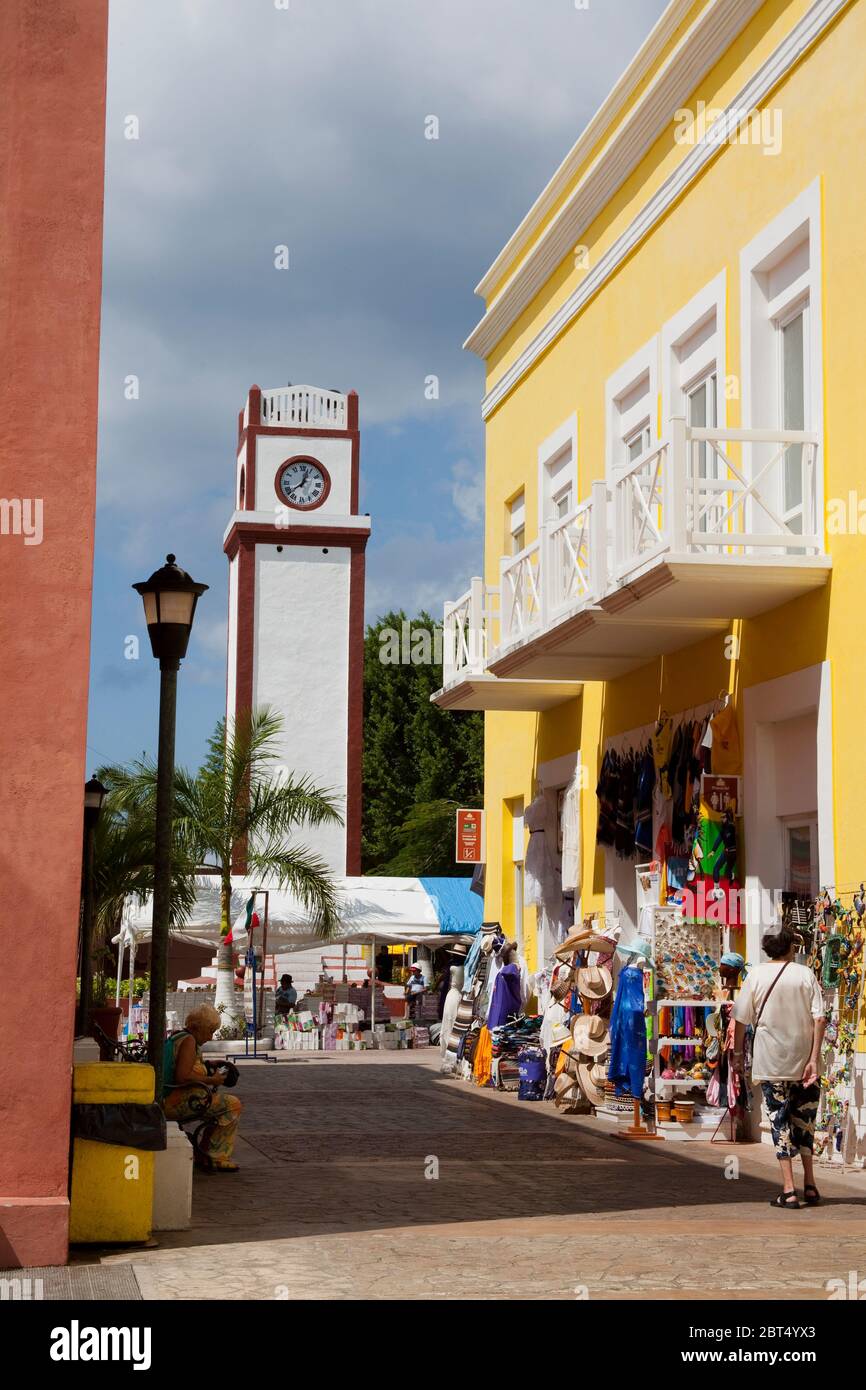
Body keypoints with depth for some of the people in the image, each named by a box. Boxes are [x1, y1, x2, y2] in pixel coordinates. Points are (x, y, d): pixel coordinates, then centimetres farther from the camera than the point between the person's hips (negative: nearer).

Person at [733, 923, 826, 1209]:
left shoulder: (756, 975, -2)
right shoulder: (805, 974, -2)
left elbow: (741, 1020, -3)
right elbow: (819, 1018, -9)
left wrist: (738, 1053, 8)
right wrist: (814, 1059, -8)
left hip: (771, 1063, -1)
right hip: (803, 1060, 1)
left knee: (780, 1121, 3)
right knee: (804, 1121, 16)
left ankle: (789, 1190, -3)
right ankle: (809, 1185, 18)